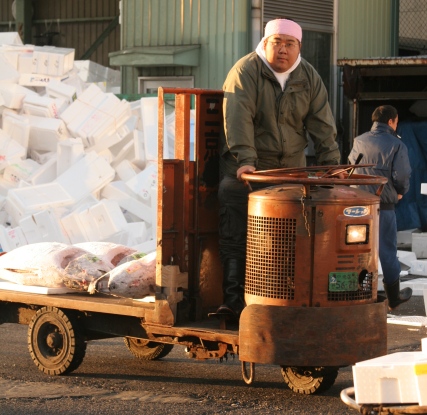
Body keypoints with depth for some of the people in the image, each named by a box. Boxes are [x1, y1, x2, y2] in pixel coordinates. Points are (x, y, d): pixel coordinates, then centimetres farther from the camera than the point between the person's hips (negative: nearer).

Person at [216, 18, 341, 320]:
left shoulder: (309, 78, 6)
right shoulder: (245, 71, -9)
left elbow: (322, 123, 4)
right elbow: (238, 116, -22)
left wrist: (331, 163, -6)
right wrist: (245, 158, -33)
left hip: (291, 168, 4)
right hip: (246, 169, -4)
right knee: (236, 236, -12)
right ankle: (234, 301, -14)